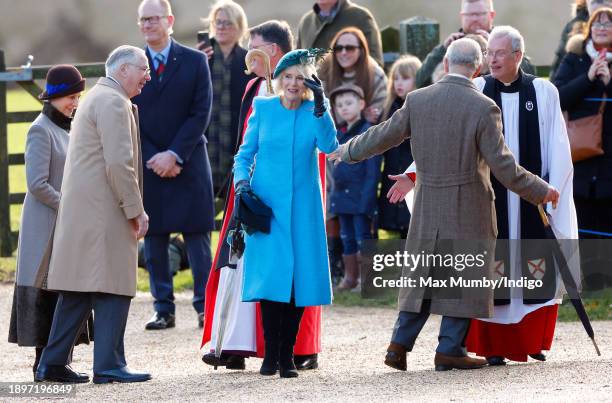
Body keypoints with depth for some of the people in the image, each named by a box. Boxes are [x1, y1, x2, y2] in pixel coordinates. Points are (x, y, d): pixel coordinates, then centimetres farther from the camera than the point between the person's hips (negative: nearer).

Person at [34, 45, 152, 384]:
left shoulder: (97, 98, 23)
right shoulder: (113, 102, -11)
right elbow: (119, 163, -19)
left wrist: (133, 208, 23)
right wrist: (136, 211, -14)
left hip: (81, 211, 10)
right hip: (105, 212, -10)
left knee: (77, 291, 11)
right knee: (111, 289, -9)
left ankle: (53, 364, 12)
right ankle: (108, 366, -10)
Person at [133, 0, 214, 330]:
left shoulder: (194, 61, 2)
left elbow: (201, 113, -3)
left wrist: (174, 154, -12)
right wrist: (153, 159, -8)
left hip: (188, 164, -2)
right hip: (147, 164, 2)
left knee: (197, 237, 0)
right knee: (153, 239, 3)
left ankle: (204, 307, 4)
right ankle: (163, 309, 7)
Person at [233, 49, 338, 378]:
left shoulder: (315, 112, 5)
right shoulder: (263, 109, 5)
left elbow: (328, 146, -14)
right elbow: (244, 154, 10)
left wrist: (320, 105, -22)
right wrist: (242, 181, -7)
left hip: (302, 205, 1)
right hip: (266, 202, -1)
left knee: (300, 278, -1)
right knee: (270, 275, -11)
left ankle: (287, 356, 7)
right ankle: (270, 354, -5)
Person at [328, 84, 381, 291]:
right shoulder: (339, 134, 12)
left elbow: (373, 170, -14)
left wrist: (367, 198, -19)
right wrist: (334, 196, 11)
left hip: (360, 196, -7)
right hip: (342, 196, 7)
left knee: (363, 238, -3)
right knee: (347, 239, 14)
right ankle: (350, 277, 23)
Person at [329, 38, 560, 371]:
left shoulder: (418, 100, -2)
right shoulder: (483, 108, -13)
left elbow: (385, 135, 8)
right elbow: (502, 165, -13)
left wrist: (349, 151, 26)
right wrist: (540, 191, -1)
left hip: (427, 205, 4)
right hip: (469, 206, -4)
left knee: (422, 274, 14)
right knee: (463, 277, 6)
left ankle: (400, 344, 10)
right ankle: (450, 350, 4)